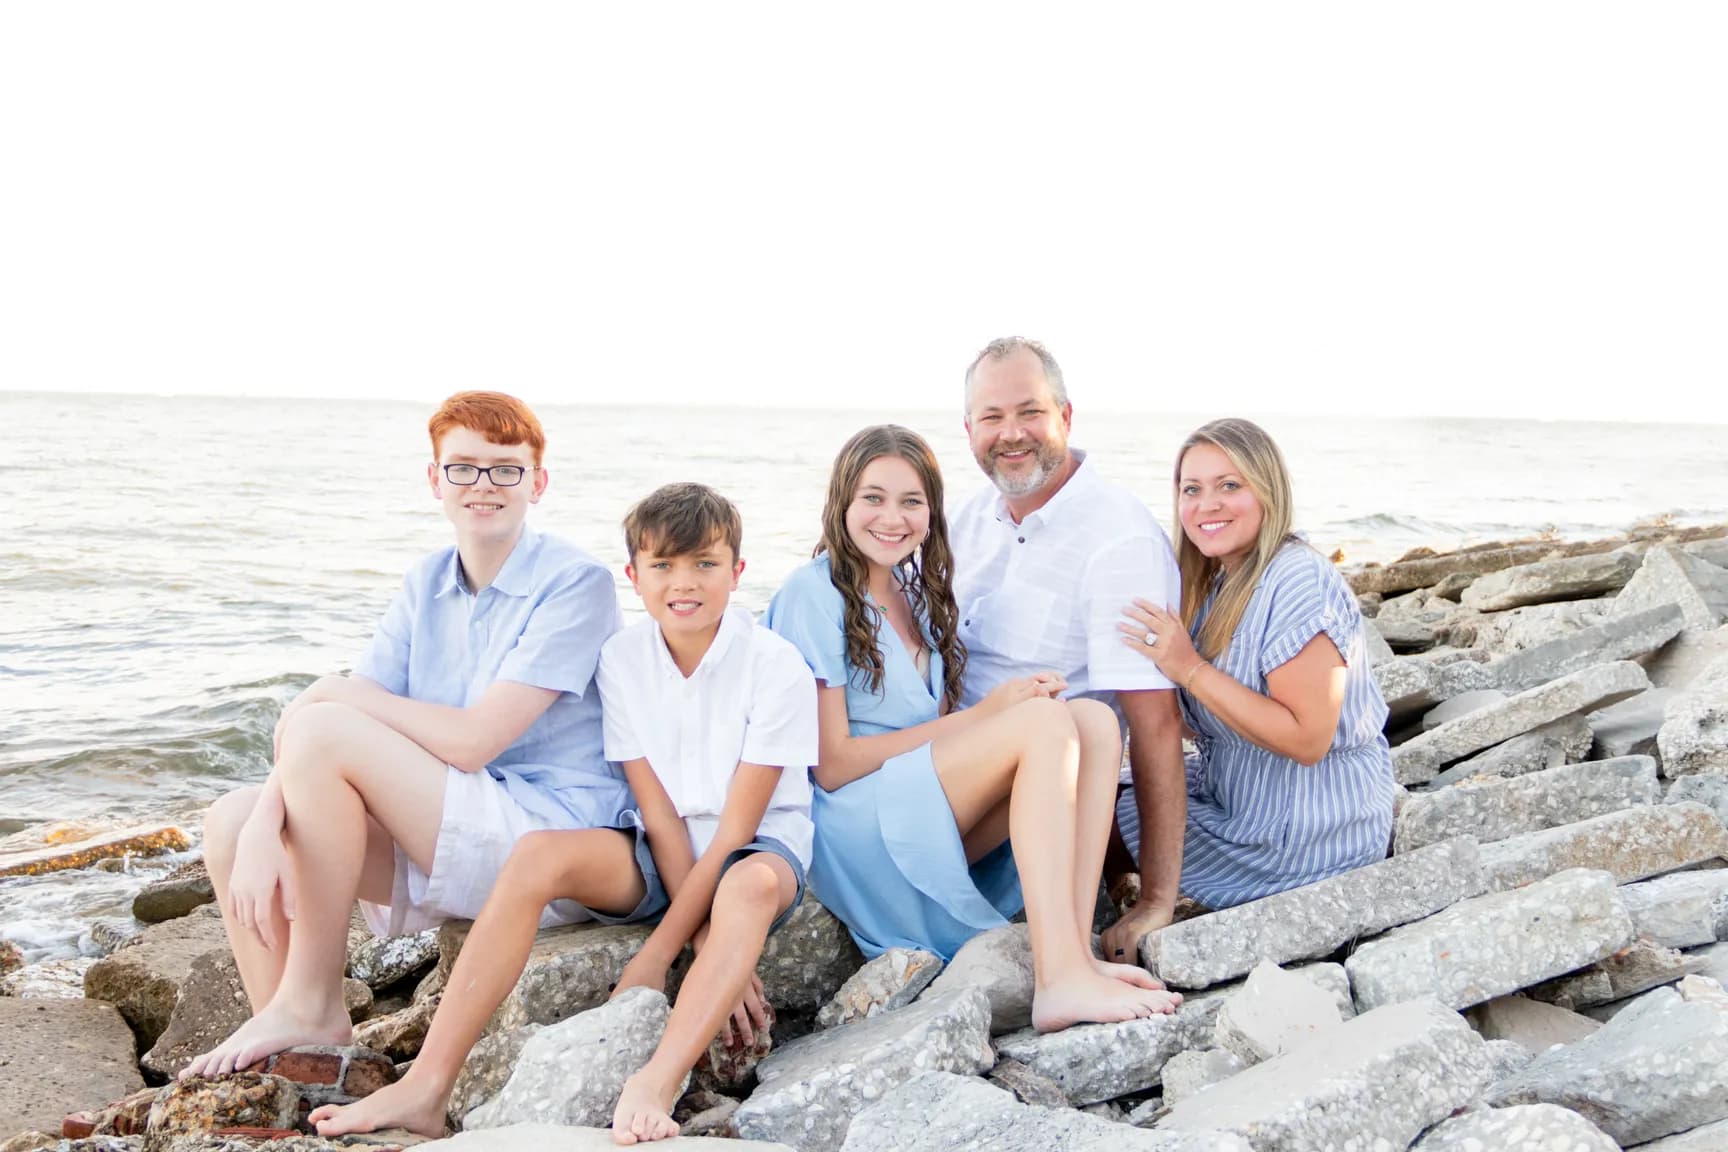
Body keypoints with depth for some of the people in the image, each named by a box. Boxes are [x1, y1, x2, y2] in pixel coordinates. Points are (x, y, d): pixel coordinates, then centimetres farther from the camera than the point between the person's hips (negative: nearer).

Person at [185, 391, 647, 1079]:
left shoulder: (574, 583, -11)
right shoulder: (426, 586, 11)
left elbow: (472, 740, -19)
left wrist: (336, 694, -8)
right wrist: (263, 826, -18)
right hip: (448, 845, 8)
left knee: (323, 731, -22)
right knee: (231, 822, -7)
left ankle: (311, 1005, -10)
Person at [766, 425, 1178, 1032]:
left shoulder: (915, 591, 17)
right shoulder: (814, 593, -6)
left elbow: (939, 734, 14)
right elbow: (831, 765, -13)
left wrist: (1016, 700, -8)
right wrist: (984, 714, -12)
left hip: (933, 830, 8)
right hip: (851, 830, -8)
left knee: (1095, 723, -14)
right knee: (1046, 720, -26)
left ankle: (1077, 952, -27)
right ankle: (1060, 980, -36)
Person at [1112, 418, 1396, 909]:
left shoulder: (1300, 583, -23)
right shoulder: (1219, 581, 6)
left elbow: (1308, 740, -27)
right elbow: (1210, 722, 8)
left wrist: (1191, 670, -28)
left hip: (1307, 836, -9)